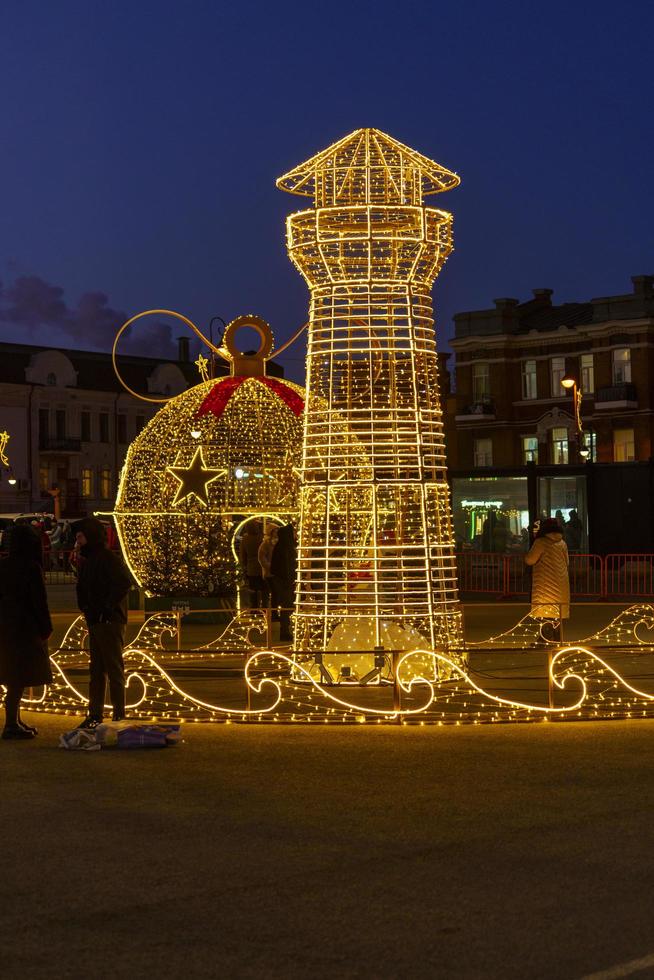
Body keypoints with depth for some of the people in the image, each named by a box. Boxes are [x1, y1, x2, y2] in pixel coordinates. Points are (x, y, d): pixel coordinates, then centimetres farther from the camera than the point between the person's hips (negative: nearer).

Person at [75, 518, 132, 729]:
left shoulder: (109, 559, -13)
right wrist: (85, 607, 10)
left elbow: (123, 584, -24)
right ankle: (95, 715, 20)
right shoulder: (87, 560, 14)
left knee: (114, 670, -4)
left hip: (110, 622, -9)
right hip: (94, 622, 9)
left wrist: (106, 608, -21)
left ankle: (119, 716, 1)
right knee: (96, 671, 13)